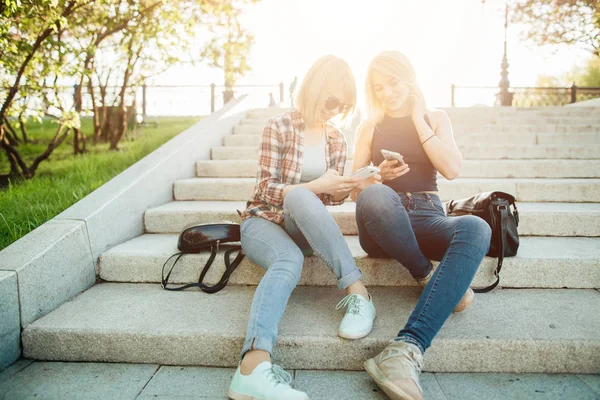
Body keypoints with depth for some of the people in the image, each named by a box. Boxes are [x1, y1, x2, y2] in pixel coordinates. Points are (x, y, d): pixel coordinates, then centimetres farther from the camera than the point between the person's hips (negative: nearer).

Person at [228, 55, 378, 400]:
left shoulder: (336, 139, 9)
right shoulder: (279, 126, -6)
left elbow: (329, 198, 11)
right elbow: (266, 189, -10)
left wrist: (341, 191, -13)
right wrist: (317, 186, -23)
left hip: (303, 227, 3)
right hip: (263, 220, -2)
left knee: (300, 198, -36)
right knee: (289, 261, -39)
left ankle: (356, 293, -42)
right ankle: (255, 364, -56)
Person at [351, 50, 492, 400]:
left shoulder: (436, 119, 16)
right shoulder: (370, 127, 16)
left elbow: (452, 169, -3)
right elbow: (356, 191, 10)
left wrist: (417, 118, 1)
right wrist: (378, 177, -13)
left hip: (426, 218, 1)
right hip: (381, 224, 0)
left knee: (476, 228, -35)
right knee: (374, 196, -38)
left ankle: (409, 346, -45)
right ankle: (429, 276, -17)